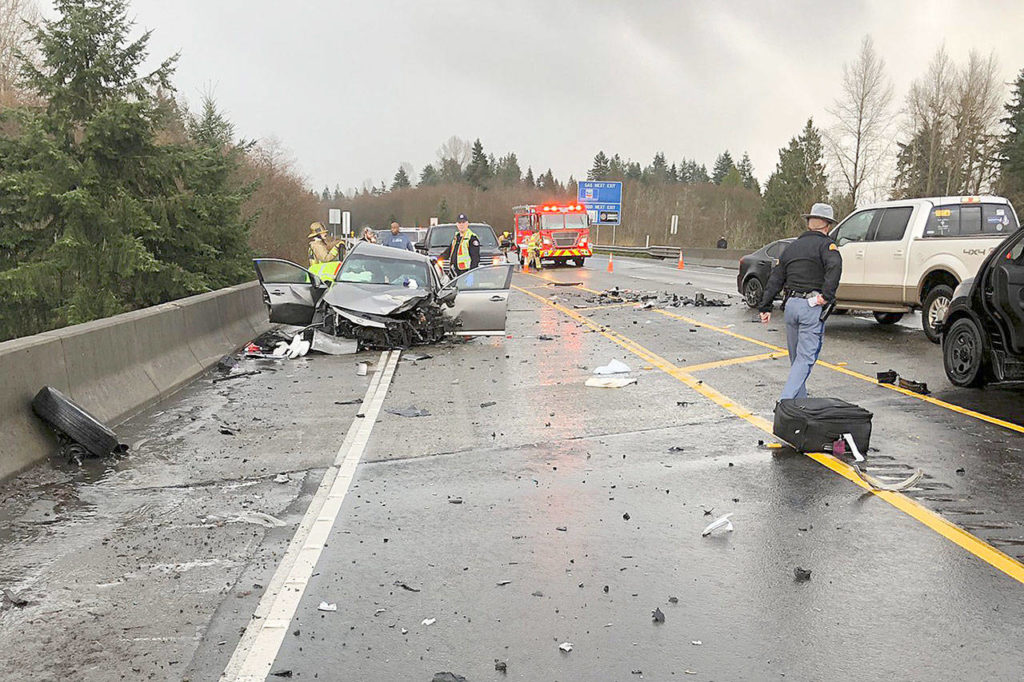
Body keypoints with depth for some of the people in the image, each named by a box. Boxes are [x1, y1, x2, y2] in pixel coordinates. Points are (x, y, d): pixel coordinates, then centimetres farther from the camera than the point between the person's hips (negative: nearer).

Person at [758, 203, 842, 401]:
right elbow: (834, 266, -24)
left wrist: (765, 307, 19)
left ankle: (799, 399, 23)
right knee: (805, 358, -6)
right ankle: (786, 401, -16)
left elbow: (775, 279, 17)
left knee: (796, 358, 17)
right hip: (812, 307, -6)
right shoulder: (825, 244, -2)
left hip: (791, 305, 6)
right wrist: (826, 295, -21)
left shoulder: (792, 247, 18)